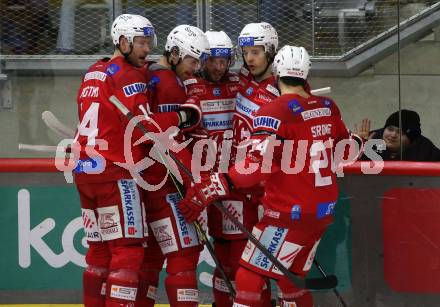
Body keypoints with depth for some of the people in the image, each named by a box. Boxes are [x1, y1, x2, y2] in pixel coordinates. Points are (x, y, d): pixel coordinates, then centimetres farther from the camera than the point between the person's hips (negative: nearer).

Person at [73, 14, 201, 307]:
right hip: (116, 173, -9)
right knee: (128, 251, -7)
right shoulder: (129, 75, -10)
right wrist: (182, 116, -7)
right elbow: (143, 125, -18)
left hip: (84, 171, 9)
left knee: (100, 250, 13)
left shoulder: (94, 73, 17)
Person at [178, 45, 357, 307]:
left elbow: (257, 165, -25)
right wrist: (358, 139, 42)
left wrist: (211, 188, -25)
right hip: (324, 211, 7)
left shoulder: (274, 112, -16)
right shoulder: (329, 108, 5)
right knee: (290, 279, 20)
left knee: (249, 278, -2)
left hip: (289, 214, -7)